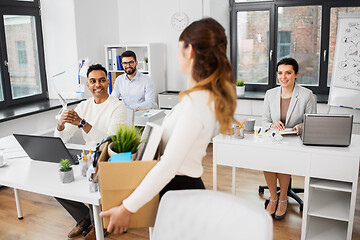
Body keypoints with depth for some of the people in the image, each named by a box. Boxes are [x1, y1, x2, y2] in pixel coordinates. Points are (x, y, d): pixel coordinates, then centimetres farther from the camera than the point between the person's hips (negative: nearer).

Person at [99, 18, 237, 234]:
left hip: (180, 188, -9)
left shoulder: (196, 103, -25)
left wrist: (127, 208, -21)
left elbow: (169, 166, -27)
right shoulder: (208, 95, 5)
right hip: (189, 184, 9)